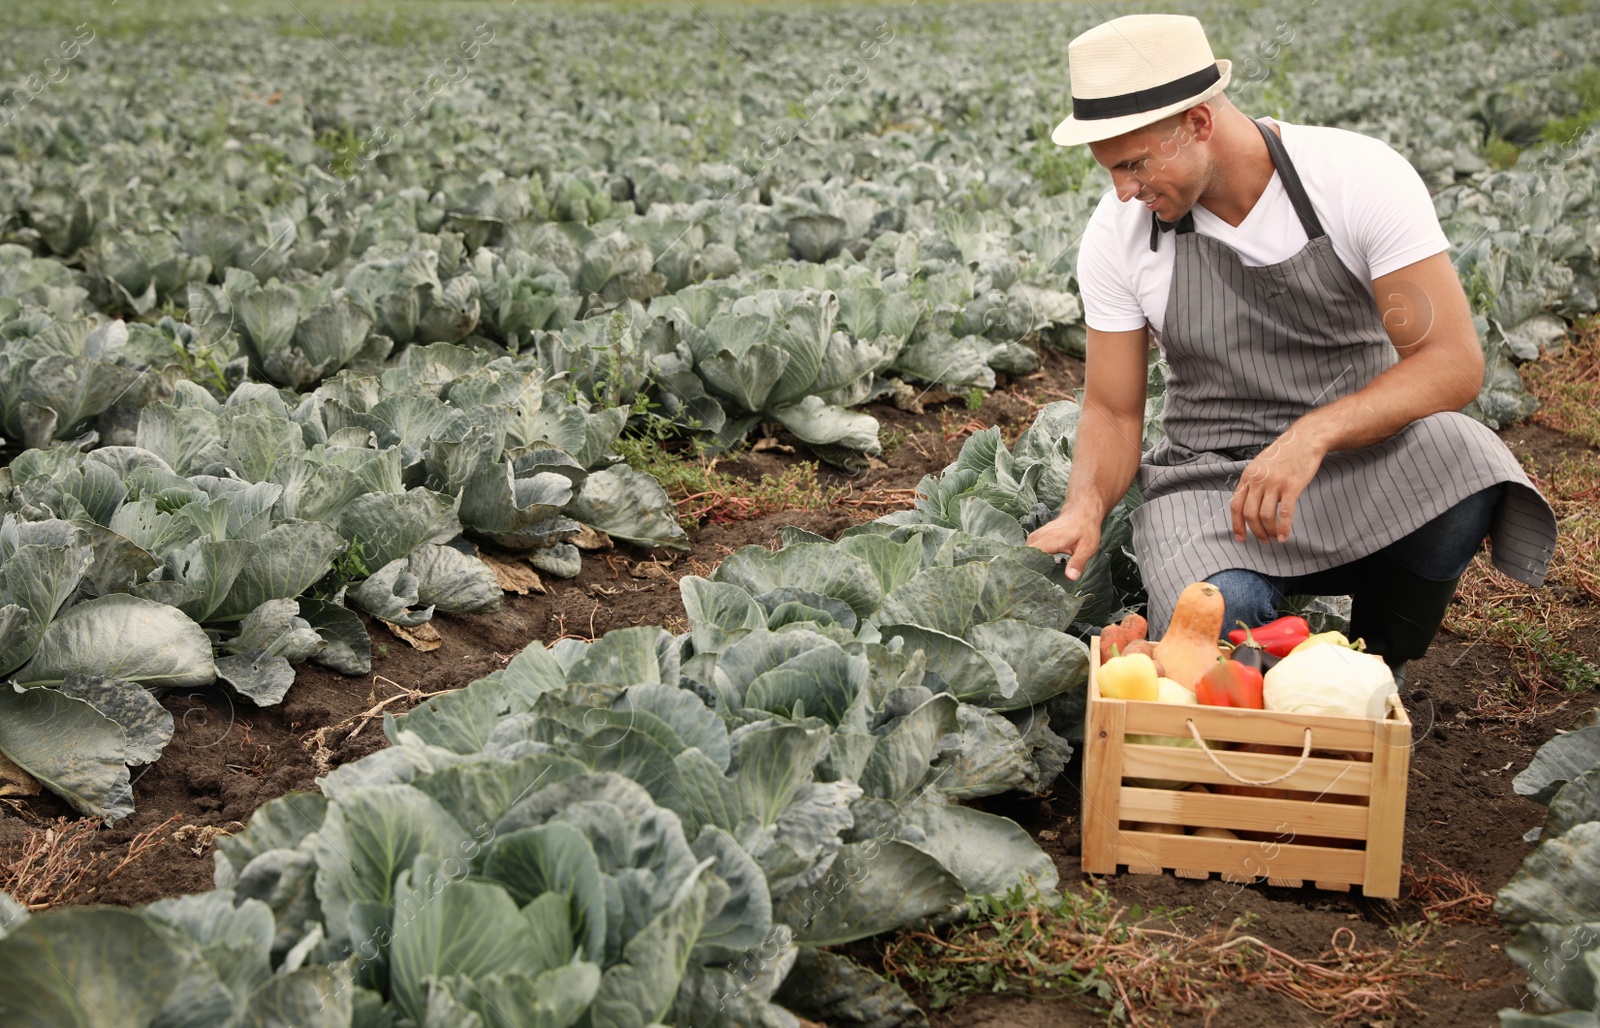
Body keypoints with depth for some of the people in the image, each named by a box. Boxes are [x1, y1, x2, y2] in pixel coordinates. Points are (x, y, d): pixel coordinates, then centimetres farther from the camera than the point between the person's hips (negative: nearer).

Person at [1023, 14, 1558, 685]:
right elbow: (1113, 414, 1)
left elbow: (1453, 363, -18)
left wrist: (1311, 435, -33)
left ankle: (1373, 669, -6)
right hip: (1206, 478, 0)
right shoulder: (1117, 233, -6)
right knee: (1212, 633, -33)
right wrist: (1085, 507, -21)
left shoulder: (1361, 176, -14)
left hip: (1356, 455, 0)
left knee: (1461, 462, -34)